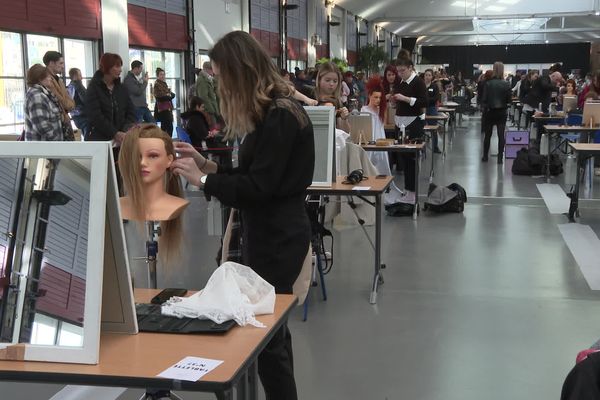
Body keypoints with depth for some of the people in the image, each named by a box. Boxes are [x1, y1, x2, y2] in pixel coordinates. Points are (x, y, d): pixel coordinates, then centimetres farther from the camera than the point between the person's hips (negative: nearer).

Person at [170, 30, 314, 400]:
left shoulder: (280, 116, -19)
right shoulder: (271, 111, 12)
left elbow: (257, 188, -20)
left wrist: (202, 178, -12)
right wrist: (208, 164, 5)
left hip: (278, 237, -10)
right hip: (268, 232, 10)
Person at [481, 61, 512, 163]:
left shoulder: (488, 84, -10)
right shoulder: (506, 84, -8)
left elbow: (484, 99, -9)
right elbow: (509, 100, -3)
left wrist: (484, 108, 4)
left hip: (490, 112, 0)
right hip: (502, 112, 0)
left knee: (488, 135, 12)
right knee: (501, 136, 3)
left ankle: (485, 157, 18)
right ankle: (500, 158, 3)